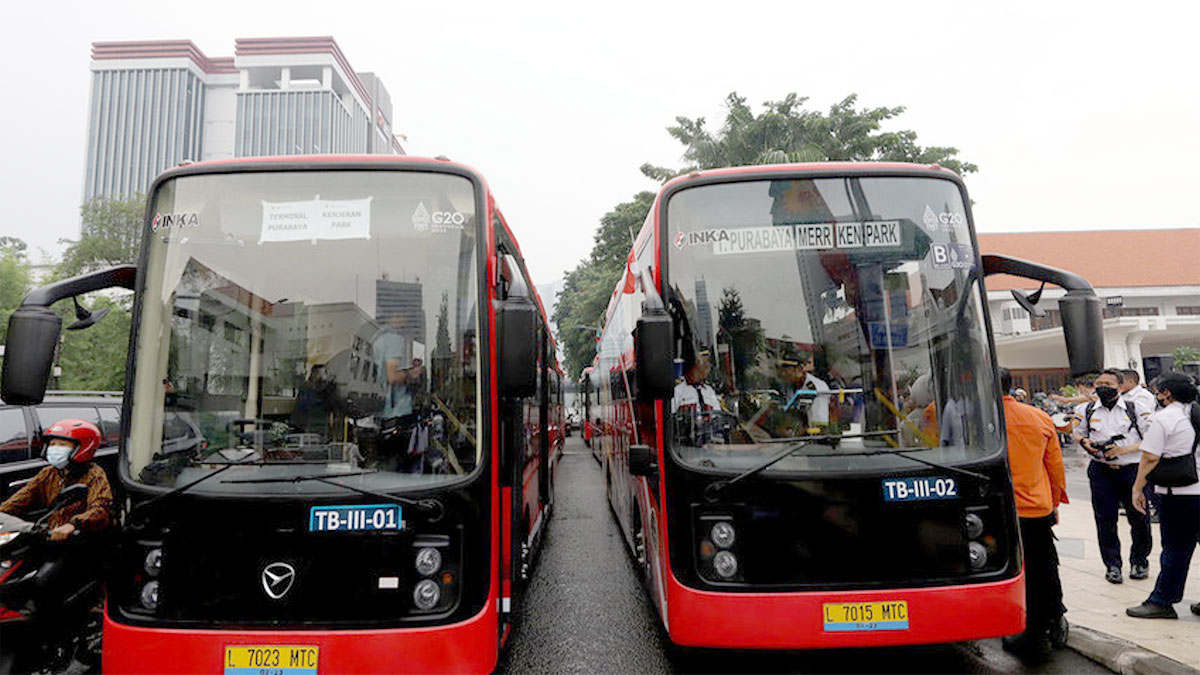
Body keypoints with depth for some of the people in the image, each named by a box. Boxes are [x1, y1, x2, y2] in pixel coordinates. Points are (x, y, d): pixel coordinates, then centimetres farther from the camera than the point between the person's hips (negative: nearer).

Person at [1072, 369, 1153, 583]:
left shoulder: (1134, 409, 1)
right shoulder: (1086, 411, 6)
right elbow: (1077, 433, 19)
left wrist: (1125, 449, -14)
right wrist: (1085, 443, -3)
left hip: (1131, 469, -1)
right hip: (1101, 471, 1)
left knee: (1139, 518, 5)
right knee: (1105, 520, 4)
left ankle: (1139, 562, 27)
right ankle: (1112, 565, 17)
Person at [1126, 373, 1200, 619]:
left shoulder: (1163, 418, -10)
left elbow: (1150, 458, -14)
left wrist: (1137, 489, -7)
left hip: (1178, 494, -7)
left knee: (1176, 549, 0)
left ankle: (1162, 602, 8)